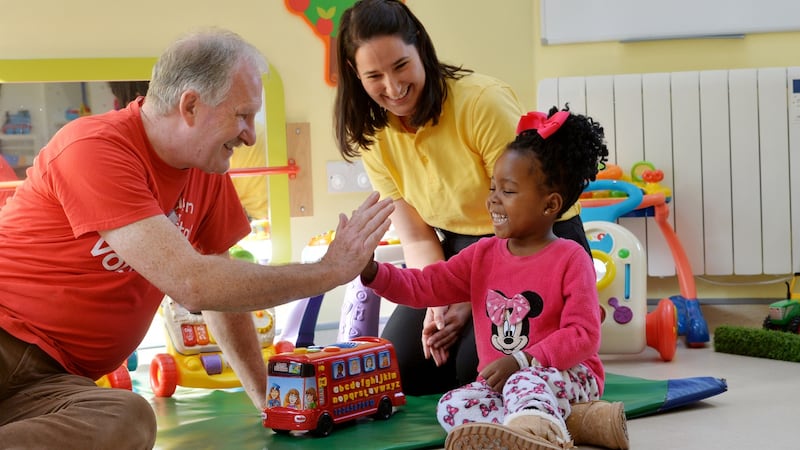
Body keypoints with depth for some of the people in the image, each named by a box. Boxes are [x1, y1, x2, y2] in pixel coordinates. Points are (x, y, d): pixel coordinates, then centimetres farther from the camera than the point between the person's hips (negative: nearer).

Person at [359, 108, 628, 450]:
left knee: (525, 383, -38)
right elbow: (422, 286, 5)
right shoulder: (482, 255, 8)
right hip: (500, 381, 6)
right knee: (452, 405, -21)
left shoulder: (570, 259, -9)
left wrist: (522, 361, -24)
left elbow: (583, 335, -14)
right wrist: (372, 272, -14)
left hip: (567, 376, -6)